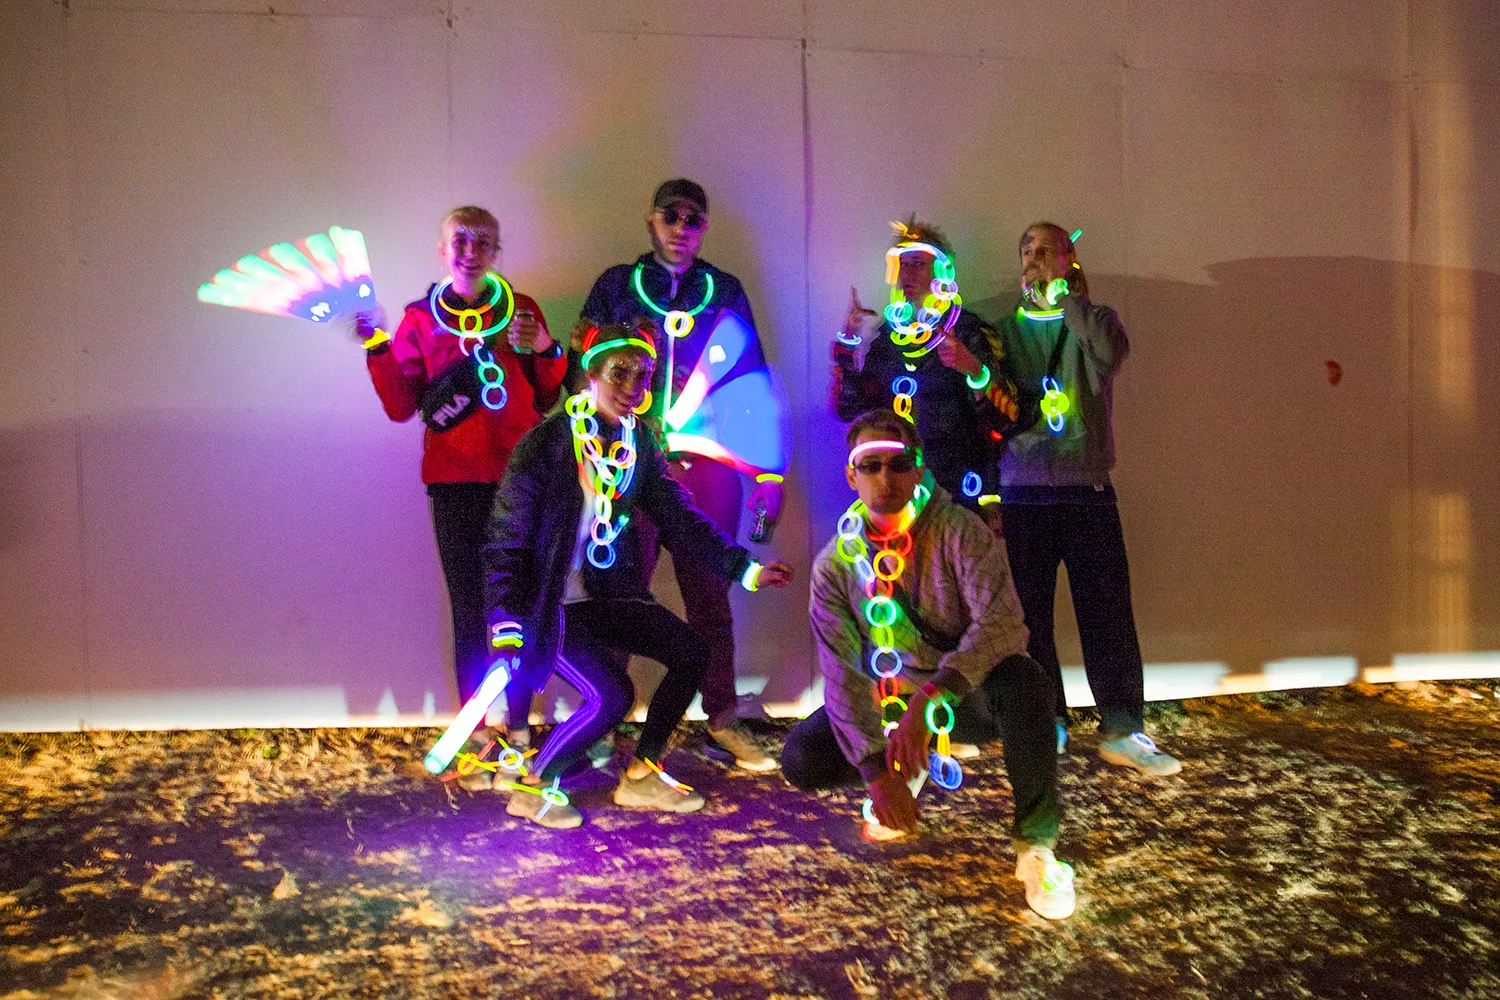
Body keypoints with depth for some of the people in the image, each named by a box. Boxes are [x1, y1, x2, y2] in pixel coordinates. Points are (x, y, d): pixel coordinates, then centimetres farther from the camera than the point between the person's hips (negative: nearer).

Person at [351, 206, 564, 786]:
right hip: (457, 481, 0)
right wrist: (378, 348, -9)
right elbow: (401, 407, 1)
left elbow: (548, 400, 11)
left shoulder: (522, 311, 9)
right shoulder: (420, 320, 8)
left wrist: (546, 352, -5)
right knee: (470, 609, 3)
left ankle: (519, 726, 16)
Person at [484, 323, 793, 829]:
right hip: (552, 601, -7)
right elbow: (507, 535, -16)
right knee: (610, 695, -22)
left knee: (691, 650, -2)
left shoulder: (641, 447, 3)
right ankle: (533, 787, 3)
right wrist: (507, 621, -25)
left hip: (608, 594, 7)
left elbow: (678, 518, -1)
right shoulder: (546, 442, -16)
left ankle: (640, 776, 13)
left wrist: (742, 567, -13)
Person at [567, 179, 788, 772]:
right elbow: (582, 373, 7)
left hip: (708, 465, 1)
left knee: (709, 594, 6)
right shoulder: (615, 287, 11)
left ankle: (723, 718, 16)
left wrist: (770, 473, 3)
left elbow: (756, 385, 9)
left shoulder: (725, 293, 12)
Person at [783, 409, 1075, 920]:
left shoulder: (958, 531, -16)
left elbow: (1002, 623, -30)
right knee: (802, 758, -18)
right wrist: (875, 770, -21)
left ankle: (1036, 843, -14)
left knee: (1023, 683, -37)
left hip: (968, 693, -3)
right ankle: (909, 768, 14)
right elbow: (842, 673, -11)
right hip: (894, 701, 3)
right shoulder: (836, 563, -7)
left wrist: (928, 698, -42)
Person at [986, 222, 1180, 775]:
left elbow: (1109, 352, -15)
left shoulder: (1093, 318, 10)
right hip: (1023, 490, 1)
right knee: (1029, 614, 2)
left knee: (1107, 610, -2)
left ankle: (1122, 729, 6)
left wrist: (1064, 289, -11)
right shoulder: (1004, 328, 13)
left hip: (1087, 488, -1)